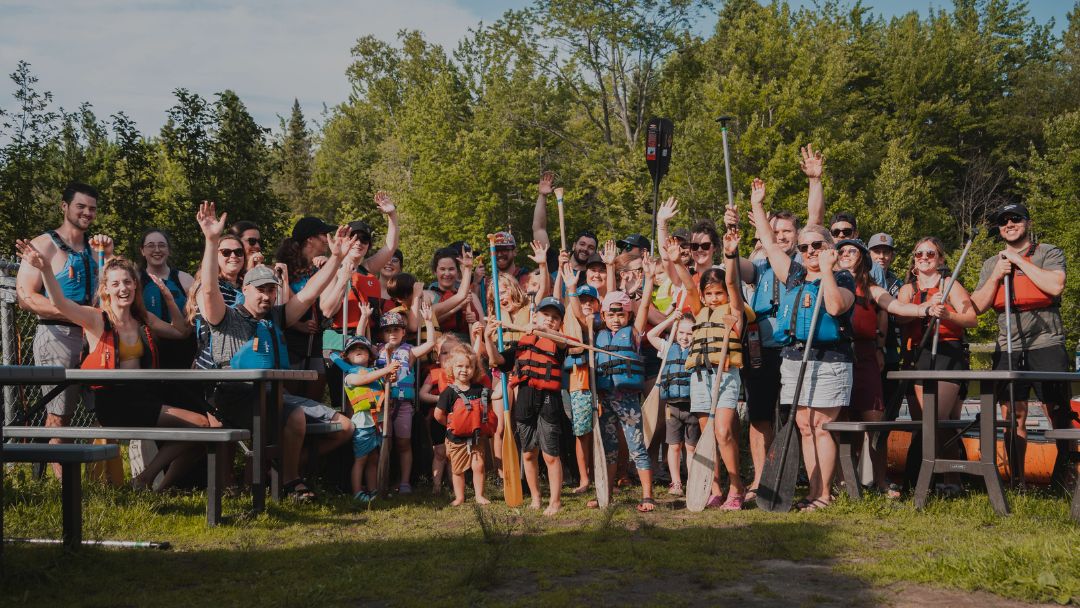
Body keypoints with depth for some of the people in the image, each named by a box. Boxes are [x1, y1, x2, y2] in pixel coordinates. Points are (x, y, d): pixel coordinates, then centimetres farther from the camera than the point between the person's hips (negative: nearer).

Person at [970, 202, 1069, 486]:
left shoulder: (1048, 254, 5)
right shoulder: (991, 265, 17)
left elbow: (1055, 286, -15)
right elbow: (978, 306, 10)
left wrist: (1019, 260, -7)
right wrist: (997, 275, -2)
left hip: (1046, 344, -4)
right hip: (1008, 350, 4)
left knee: (1059, 417, -3)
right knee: (1013, 419, 2)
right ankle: (1016, 483, 7)